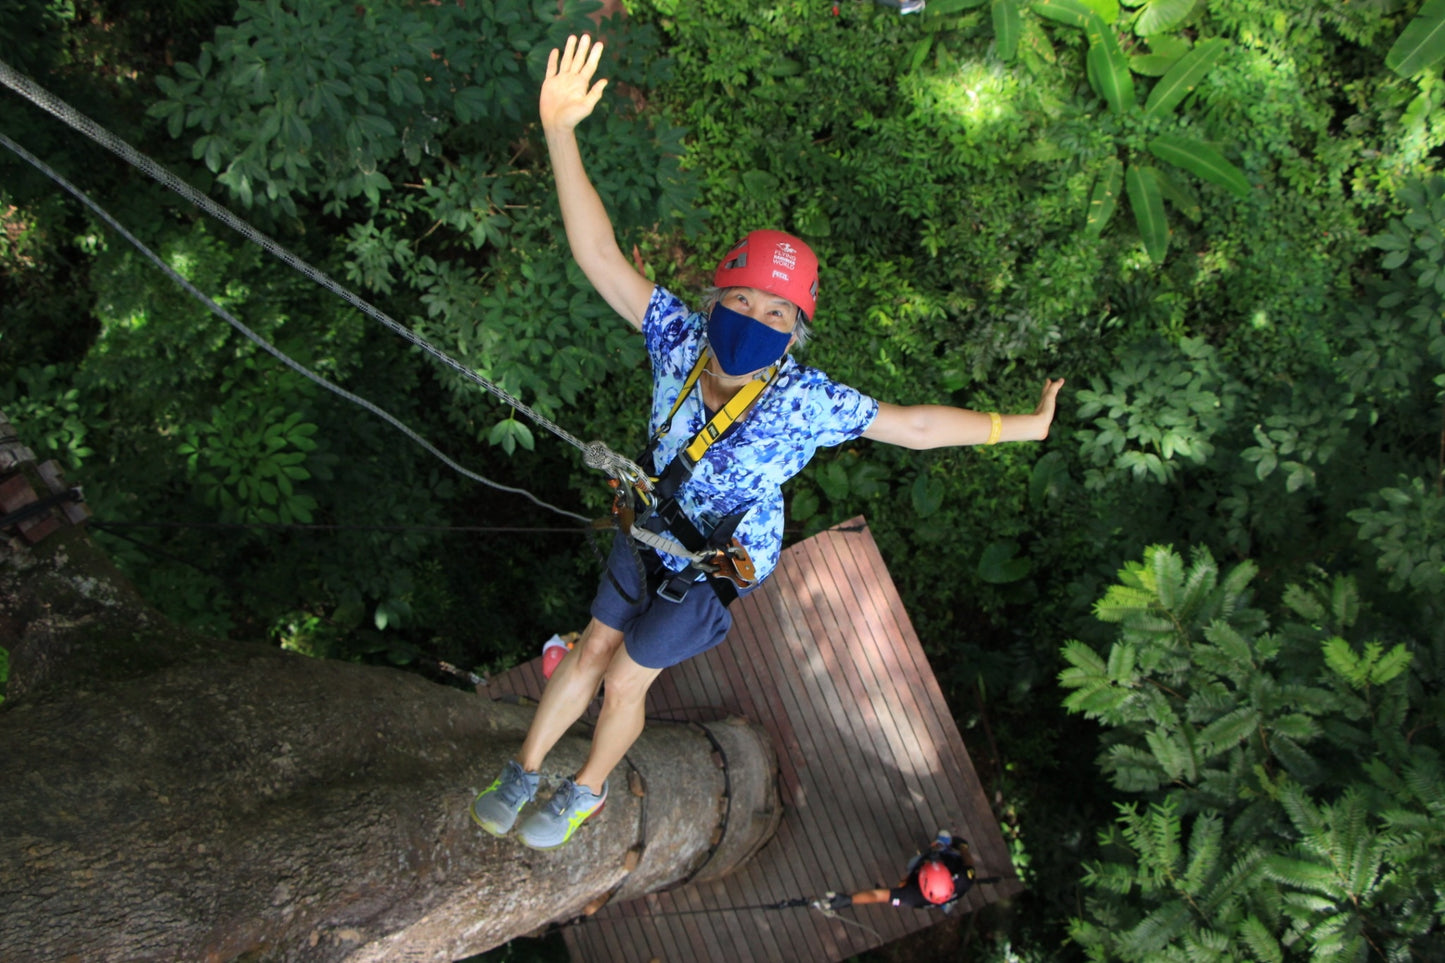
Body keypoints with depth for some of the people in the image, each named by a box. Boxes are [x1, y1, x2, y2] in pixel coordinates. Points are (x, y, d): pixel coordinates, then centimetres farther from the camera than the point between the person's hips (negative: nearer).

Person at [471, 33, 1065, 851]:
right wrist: (561, 134, -40)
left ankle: (588, 791, 38)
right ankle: (524, 773, 37)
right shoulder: (681, 338, -24)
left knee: (625, 680, 8)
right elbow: (599, 255, -29)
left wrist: (1024, 424, -18)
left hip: (717, 568, -3)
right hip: (652, 534, 3)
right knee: (592, 651, 14)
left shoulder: (804, 403, -32)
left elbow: (913, 424, -21)